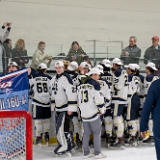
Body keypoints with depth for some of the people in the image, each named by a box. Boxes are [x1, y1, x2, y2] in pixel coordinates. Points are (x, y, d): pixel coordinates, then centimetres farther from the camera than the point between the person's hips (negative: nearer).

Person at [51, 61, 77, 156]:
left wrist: (70, 108, -24)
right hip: (58, 108, 9)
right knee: (60, 127, 11)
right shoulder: (54, 79, 13)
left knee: (61, 127, -11)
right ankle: (69, 144, 21)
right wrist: (53, 106, 22)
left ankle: (64, 146, 0)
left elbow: (72, 93, -22)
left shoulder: (66, 78, -15)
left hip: (65, 108, -9)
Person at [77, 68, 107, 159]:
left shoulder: (81, 85, 13)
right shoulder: (95, 84, -10)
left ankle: (86, 153, 14)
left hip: (84, 114, 7)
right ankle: (97, 153, 2)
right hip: (93, 113, -7)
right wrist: (102, 110, -3)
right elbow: (99, 99, -15)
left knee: (86, 133, 12)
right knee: (97, 132, 1)